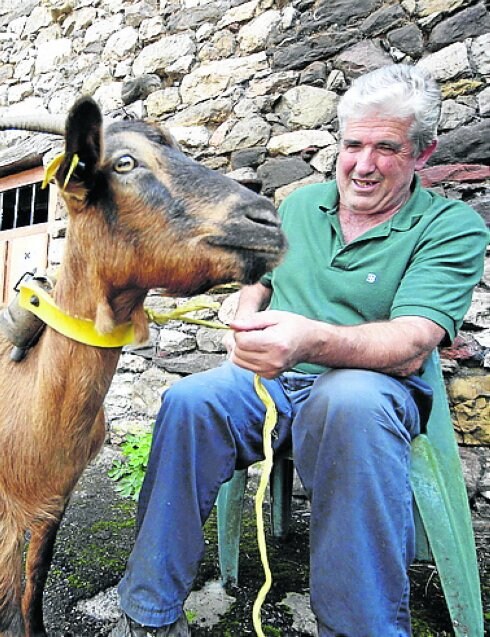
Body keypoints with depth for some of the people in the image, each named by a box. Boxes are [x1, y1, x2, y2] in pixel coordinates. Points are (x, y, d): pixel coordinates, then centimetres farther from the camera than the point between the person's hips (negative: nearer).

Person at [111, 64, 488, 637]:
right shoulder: (299, 205, 14)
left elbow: (411, 345, -17)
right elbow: (258, 282, 23)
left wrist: (312, 340, -37)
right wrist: (246, 321, -1)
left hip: (372, 388, -3)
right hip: (271, 382, 4)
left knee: (350, 400, -38)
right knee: (189, 400, -26)